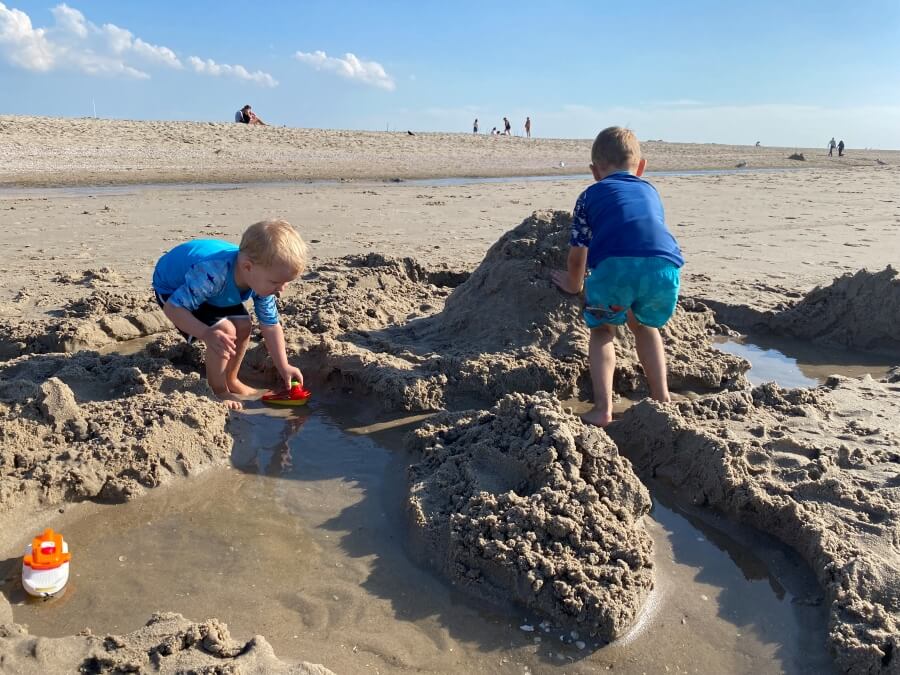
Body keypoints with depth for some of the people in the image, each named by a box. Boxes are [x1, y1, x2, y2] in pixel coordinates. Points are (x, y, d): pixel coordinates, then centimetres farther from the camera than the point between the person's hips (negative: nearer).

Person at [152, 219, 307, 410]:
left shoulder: (262, 279, -22)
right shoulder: (213, 275, -46)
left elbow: (271, 326, -11)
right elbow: (172, 307, -39)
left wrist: (283, 367, -11)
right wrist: (207, 334, -50)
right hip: (173, 288, -7)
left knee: (243, 327, 0)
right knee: (224, 331, -22)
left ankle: (231, 380, 23)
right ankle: (218, 391, -1)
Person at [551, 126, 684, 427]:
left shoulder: (591, 195, 26)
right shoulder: (651, 192, 35)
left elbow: (577, 254, 25)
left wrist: (574, 284, 45)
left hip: (615, 266, -3)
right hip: (664, 266, 3)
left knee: (602, 330, 22)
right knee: (644, 326, 31)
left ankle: (603, 408, 9)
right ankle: (662, 399, 31)